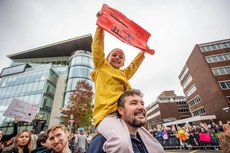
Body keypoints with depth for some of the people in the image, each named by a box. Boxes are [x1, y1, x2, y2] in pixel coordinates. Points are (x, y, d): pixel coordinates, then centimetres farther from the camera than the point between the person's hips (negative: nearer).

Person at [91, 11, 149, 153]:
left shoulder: (124, 74, 32)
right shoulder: (101, 67, 18)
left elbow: (134, 64, 44)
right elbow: (98, 48, 10)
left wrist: (143, 51, 45)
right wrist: (100, 25, 7)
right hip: (107, 114, -6)